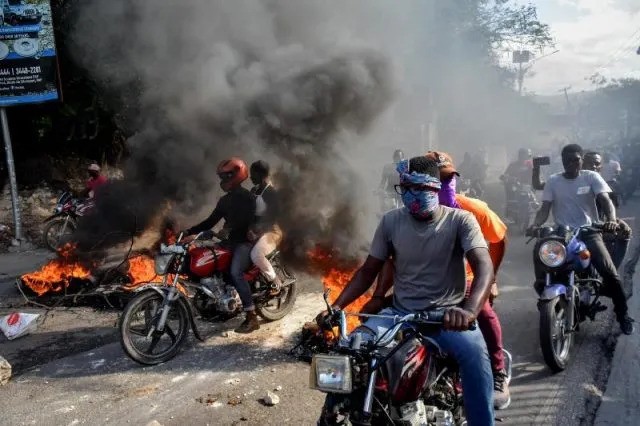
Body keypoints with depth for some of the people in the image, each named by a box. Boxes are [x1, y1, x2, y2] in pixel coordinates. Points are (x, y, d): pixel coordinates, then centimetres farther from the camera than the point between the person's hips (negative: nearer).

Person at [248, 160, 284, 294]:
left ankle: (275, 281, -11)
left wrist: (256, 232, -27)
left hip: (270, 232, -9)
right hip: (254, 230, 9)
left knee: (256, 254, -31)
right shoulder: (254, 190, 11)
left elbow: (272, 218, -22)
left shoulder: (271, 193, -16)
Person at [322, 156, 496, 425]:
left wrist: (470, 309, -42)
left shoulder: (460, 220, -7)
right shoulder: (391, 221, 3)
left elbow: (484, 267, -21)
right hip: (400, 313, 3)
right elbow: (369, 270, 7)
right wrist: (337, 306, -7)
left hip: (447, 314, -2)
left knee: (475, 353, -33)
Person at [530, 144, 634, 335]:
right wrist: (534, 225, -21)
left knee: (609, 271, -17)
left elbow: (605, 200, -11)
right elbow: (545, 209, 0)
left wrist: (612, 219, -32)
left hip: (588, 232, -1)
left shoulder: (592, 177, 1)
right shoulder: (553, 181, 5)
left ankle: (623, 314, 4)